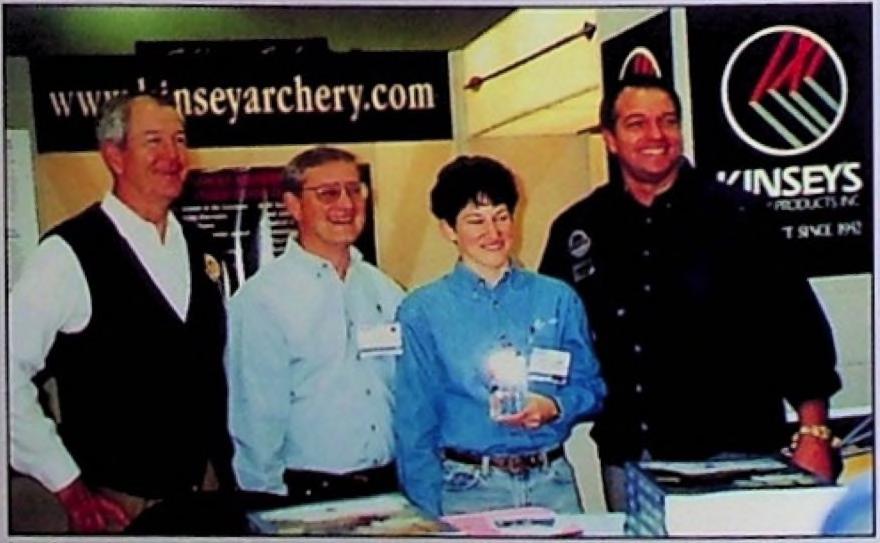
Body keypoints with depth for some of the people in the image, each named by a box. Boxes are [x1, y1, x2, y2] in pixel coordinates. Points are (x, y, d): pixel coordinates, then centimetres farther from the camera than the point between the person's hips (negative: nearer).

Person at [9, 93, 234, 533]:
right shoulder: (69, 254, -14)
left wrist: (224, 471, 8)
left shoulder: (195, 249, 6)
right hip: (118, 503, -5)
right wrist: (68, 487, -12)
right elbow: (10, 374, -16)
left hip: (206, 487, 6)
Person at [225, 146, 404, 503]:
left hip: (390, 488, 5)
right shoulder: (260, 300, -8)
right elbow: (255, 419, -8)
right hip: (307, 496, -4)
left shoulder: (387, 293, 8)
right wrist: (271, 502, -8)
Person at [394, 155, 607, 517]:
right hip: (467, 489, -2)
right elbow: (415, 423, 1)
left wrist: (556, 407, -11)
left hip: (553, 481, 2)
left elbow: (591, 389, 11)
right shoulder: (422, 313, 1)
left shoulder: (557, 299, 8)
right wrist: (432, 514, -7)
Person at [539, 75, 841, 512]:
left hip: (733, 453, -2)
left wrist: (814, 436, -7)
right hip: (627, 459, 2)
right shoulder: (578, 230, 7)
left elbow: (797, 324, -2)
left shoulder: (736, 215, -1)